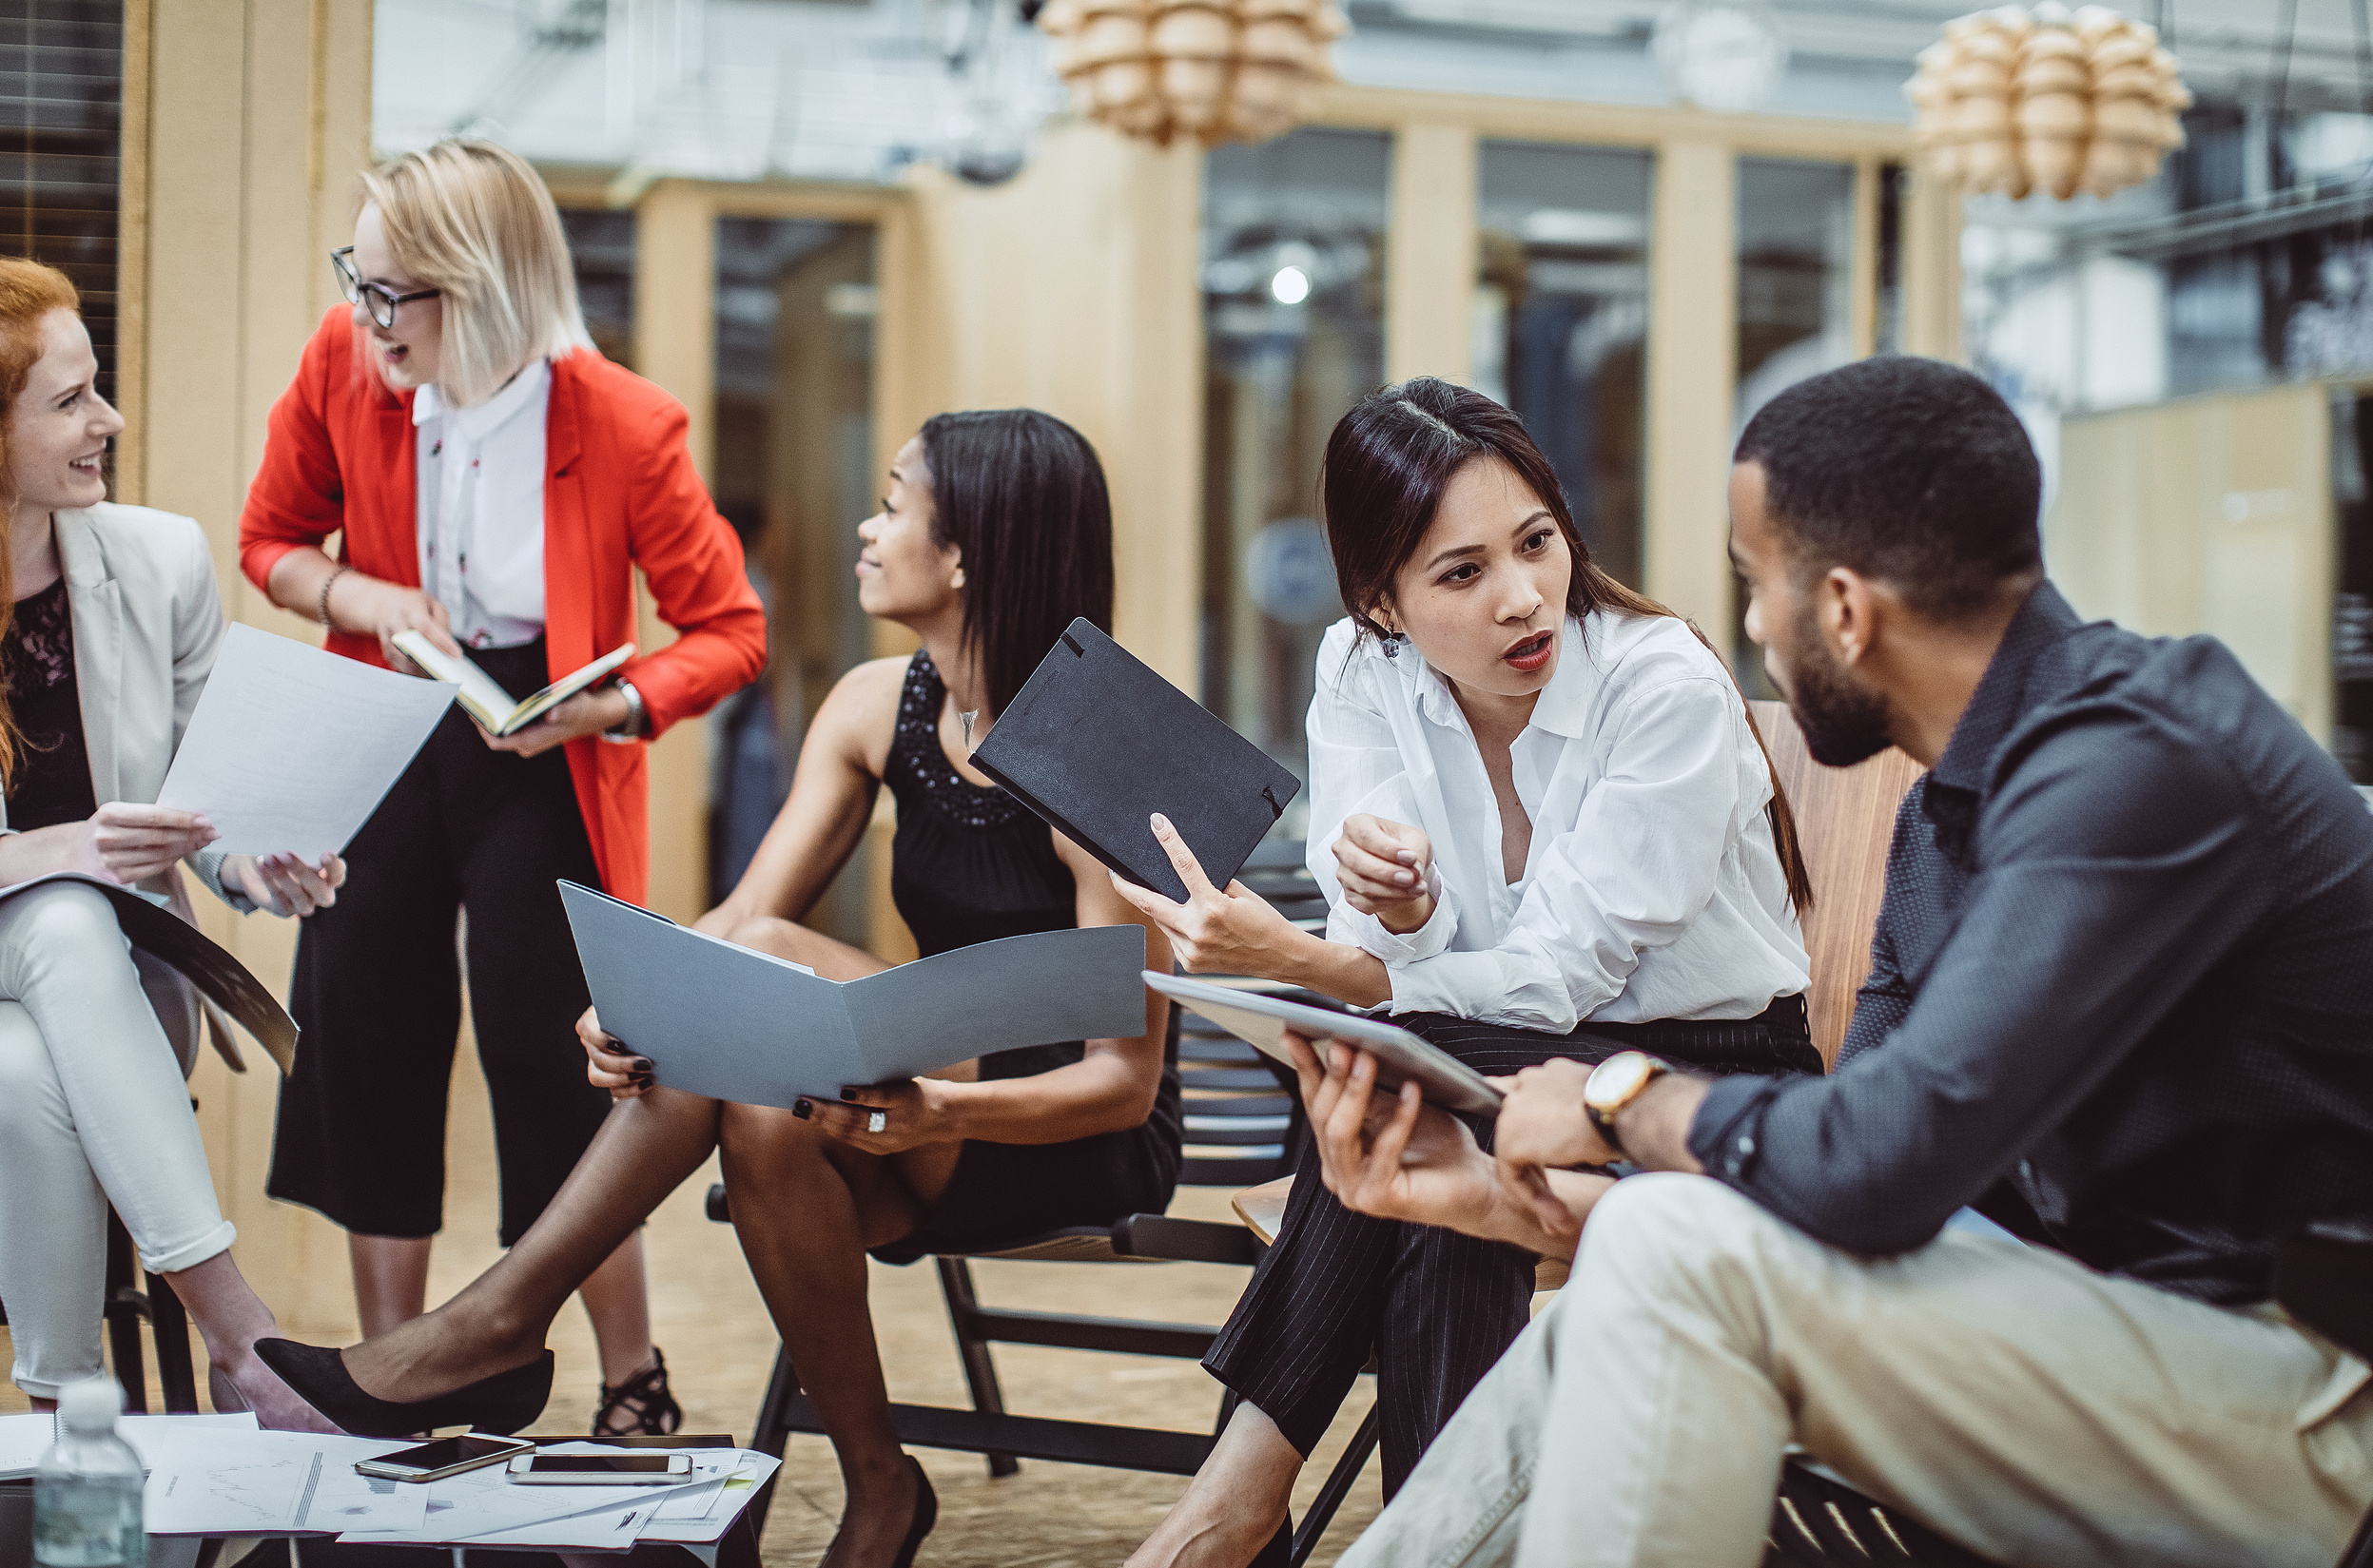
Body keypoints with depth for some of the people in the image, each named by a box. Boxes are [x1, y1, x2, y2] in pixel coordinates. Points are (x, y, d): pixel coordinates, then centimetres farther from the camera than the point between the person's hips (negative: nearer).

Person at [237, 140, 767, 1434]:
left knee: (555, 1067, -6)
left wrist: (612, 706, -28)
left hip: (542, 756, -4)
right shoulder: (344, 363, -9)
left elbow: (731, 632, -11)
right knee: (363, 1039, 5)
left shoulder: (621, 427, -19)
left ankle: (633, 1390, 12)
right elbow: (271, 539, 8)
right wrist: (359, 597, -13)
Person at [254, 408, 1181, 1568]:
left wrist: (943, 1113, -38)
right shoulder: (876, 708, 3)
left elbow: (1127, 1078, -21)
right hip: (931, 1142, 6)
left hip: (1086, 1144, -6)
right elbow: (739, 915, -2)